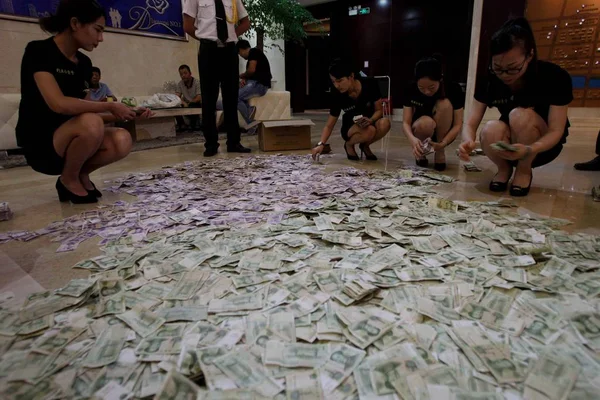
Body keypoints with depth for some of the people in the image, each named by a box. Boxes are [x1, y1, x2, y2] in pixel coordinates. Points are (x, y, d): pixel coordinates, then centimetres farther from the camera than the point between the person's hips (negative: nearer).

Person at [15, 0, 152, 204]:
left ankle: (81, 176, 5)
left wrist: (122, 114, -5)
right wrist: (110, 106, -19)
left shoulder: (83, 63, 7)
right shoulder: (39, 51, -13)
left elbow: (82, 110, 5)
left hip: (69, 140, 6)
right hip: (40, 146, -6)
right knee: (91, 124, -35)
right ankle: (68, 180, -7)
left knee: (122, 141, -22)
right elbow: (59, 104, -27)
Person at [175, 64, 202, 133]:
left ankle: (194, 124, -11)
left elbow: (198, 98, -20)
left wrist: (188, 103, -31)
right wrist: (183, 102, -28)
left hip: (197, 104, -4)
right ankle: (181, 125, -6)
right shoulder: (180, 84, 2)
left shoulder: (197, 82, -12)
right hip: (186, 104, 4)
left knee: (191, 106, -37)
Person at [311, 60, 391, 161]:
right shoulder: (337, 96, -21)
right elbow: (329, 125, -14)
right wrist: (321, 144, -30)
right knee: (370, 131, -36)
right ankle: (349, 144, -3)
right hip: (351, 128, -2)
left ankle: (365, 145, -3)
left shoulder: (370, 84, -21)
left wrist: (370, 120, -31)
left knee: (385, 124, -33)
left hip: (371, 121, 2)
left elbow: (379, 110, -9)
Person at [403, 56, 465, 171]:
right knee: (426, 122, -37)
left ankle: (440, 152, -13)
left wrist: (443, 143, -35)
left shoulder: (454, 89, -20)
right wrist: (413, 139, -40)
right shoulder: (411, 89, -17)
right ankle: (421, 152, -4)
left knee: (445, 104, -29)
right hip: (421, 130, 0)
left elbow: (457, 124, -18)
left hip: (443, 134, 1)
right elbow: (406, 122, -18)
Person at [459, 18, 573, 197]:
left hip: (543, 145, -1)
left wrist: (530, 149, -44)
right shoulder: (489, 81, -15)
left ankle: (524, 171, -8)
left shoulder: (555, 77, -21)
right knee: (491, 130, -33)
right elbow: (471, 124, -18)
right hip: (510, 144, 2)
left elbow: (556, 131, -23)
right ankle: (504, 168, -1)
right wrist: (469, 141, -43)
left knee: (520, 115, -33)